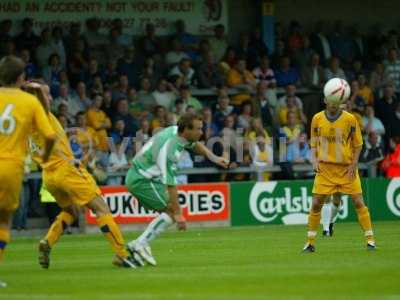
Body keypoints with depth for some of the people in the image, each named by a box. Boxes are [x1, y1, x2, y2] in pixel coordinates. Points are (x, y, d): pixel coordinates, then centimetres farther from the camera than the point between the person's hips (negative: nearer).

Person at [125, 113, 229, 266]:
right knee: (172, 211, -12)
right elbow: (170, 184, -27)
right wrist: (178, 214, -24)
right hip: (141, 180, -10)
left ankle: (139, 244, 6)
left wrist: (214, 158, 8)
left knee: (172, 211, 8)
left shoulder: (177, 131, -3)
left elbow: (195, 145, 22)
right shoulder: (169, 148, -30)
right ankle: (141, 244, -10)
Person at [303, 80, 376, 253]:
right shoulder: (317, 119, -1)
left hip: (347, 168, -1)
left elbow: (358, 144, 2)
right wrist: (314, 159, -5)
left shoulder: (350, 119, -6)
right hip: (325, 167, 1)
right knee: (316, 204, -3)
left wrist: (354, 164, -9)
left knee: (358, 202, -7)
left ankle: (370, 239, 2)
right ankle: (310, 242, 7)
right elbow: (314, 143, 11)